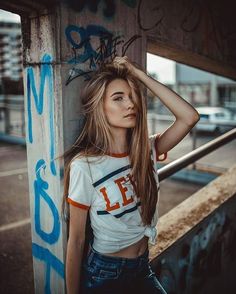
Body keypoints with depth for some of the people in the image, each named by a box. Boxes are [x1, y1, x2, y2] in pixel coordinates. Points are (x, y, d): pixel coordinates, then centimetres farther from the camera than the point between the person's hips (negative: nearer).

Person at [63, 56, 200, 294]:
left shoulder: (146, 150, -6)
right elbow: (76, 241, -15)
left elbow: (189, 117, -18)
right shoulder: (84, 166, -21)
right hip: (103, 274, -4)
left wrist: (141, 75, -17)